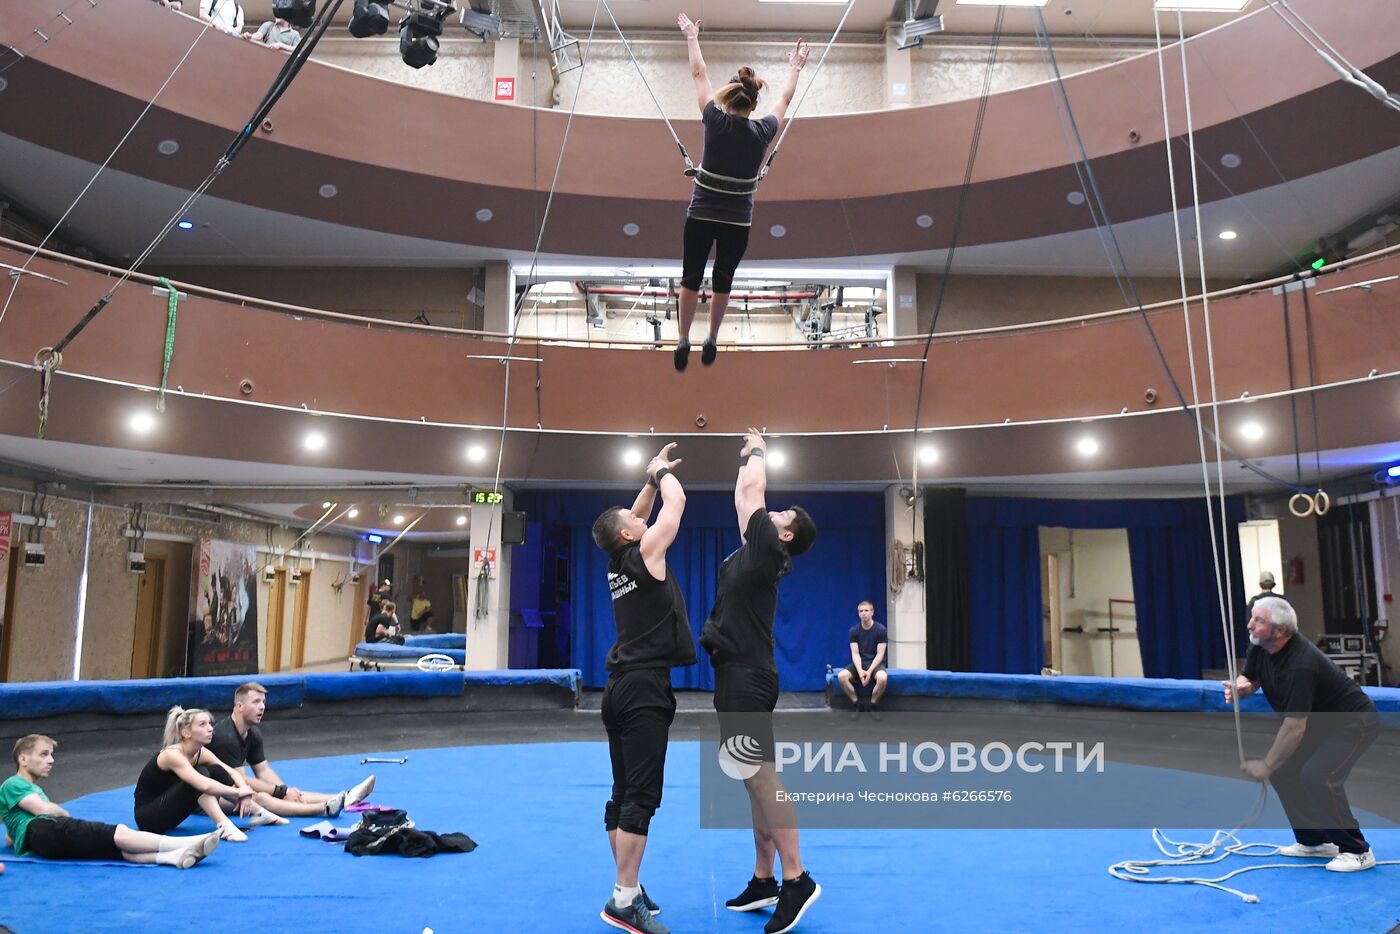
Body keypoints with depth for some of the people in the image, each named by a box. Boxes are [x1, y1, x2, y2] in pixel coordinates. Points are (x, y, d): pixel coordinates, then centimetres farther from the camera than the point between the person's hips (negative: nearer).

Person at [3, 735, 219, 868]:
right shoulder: (12, 784, 10)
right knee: (118, 833, -25)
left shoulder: (35, 790, 36)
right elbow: (45, 809, -6)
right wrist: (68, 817, 14)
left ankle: (176, 856, -49)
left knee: (119, 847, -22)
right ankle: (190, 843, -39)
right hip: (37, 832, -7)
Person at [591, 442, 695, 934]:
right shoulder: (645, 553, -8)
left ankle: (629, 888, 18)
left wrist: (651, 479, 27)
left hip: (623, 687, 9)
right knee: (642, 796, -9)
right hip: (644, 689, -9)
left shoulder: (618, 563, 12)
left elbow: (637, 516, 29)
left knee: (624, 794, 11)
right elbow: (677, 502, -3)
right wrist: (662, 473, 14)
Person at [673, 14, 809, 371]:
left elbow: (699, 75, 6)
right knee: (723, 282, 15)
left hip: (701, 216, -1)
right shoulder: (762, 132, -6)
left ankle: (684, 341, 9)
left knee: (691, 279, 11)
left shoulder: (715, 121, -9)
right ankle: (712, 341, 22)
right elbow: (784, 99, 14)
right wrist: (795, 67, 29)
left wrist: (692, 37, 19)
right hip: (738, 221, 1)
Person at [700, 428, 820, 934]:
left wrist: (757, 453, 15)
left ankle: (796, 880, -6)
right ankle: (763, 881, 17)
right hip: (737, 676, 10)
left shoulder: (768, 550, -7)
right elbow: (746, 499, 27)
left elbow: (752, 489, -2)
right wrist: (750, 455, 33)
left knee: (759, 776, -11)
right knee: (756, 778, 10)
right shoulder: (754, 552, 17)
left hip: (747, 678, -10)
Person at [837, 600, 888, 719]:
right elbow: (855, 654, -6)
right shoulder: (854, 630, -2)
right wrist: (860, 671, -23)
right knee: (841, 676, -27)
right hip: (859, 663, 2)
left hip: (875, 663, -2)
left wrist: (869, 671, -22)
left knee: (883, 678, -38)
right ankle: (856, 703, -6)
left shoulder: (880, 630, -9)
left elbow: (880, 654, -11)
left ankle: (873, 704, -10)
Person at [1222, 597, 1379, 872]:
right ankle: (1314, 841, 17)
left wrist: (1266, 765, -27)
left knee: (1317, 776, -25)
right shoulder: (1260, 646, -8)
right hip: (1319, 722, 9)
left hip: (1354, 721, -9)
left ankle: (1357, 851, -7)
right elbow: (1249, 679, 4)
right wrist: (1240, 687, -21)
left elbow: (1295, 727, -32)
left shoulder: (1300, 666, -33)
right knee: (1282, 771, 4)